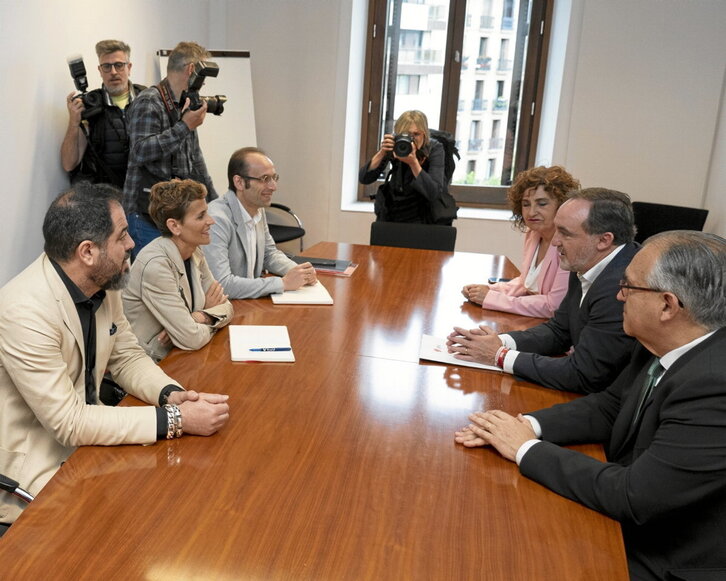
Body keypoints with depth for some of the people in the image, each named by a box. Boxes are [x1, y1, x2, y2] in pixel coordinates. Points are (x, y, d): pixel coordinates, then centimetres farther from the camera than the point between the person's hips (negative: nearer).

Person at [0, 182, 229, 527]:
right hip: (32, 465, -7)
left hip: (83, 431, 7)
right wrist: (176, 419, -27)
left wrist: (170, 394, -15)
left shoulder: (102, 283, -6)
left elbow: (127, 357, 5)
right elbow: (69, 423, -27)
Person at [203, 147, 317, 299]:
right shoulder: (217, 219, -20)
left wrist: (299, 272, -2)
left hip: (251, 304, 7)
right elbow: (221, 285, -25)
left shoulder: (258, 210, 5)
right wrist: (284, 283, -20)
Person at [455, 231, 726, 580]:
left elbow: (632, 498, -30)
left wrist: (527, 449, -19)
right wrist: (527, 425, -10)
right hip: (630, 530, 6)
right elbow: (610, 407, 6)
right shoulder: (665, 348, -6)